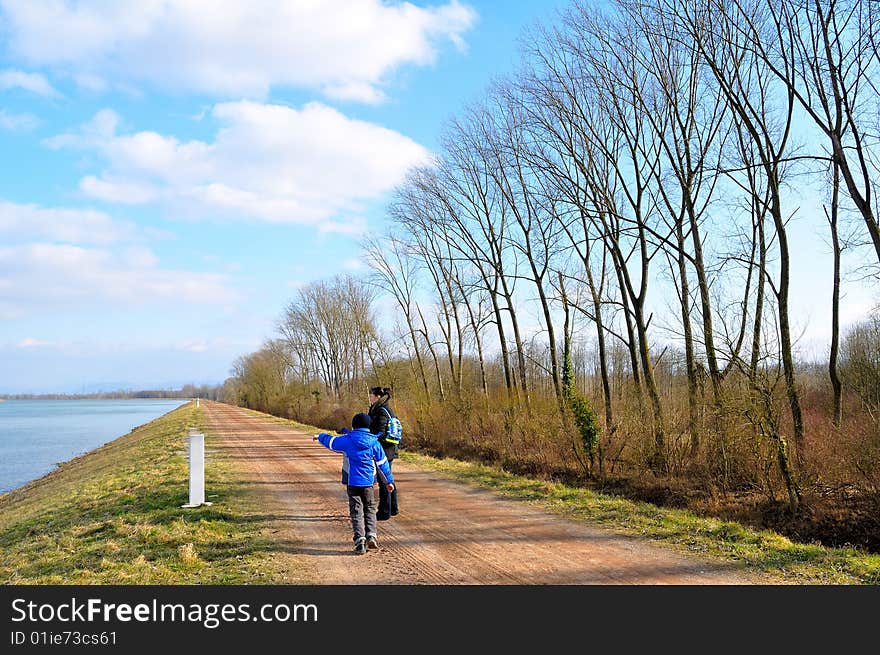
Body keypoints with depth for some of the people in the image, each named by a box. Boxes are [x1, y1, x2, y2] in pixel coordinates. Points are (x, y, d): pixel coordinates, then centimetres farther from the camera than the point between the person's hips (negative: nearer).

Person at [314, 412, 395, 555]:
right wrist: (389, 480, 14)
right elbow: (383, 463, 6)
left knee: (356, 512, 4)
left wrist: (320, 436, 34)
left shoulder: (347, 440, -2)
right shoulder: (374, 442, 1)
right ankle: (371, 535, 2)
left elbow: (330, 441, 13)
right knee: (370, 509, 16)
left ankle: (360, 540, -6)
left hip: (353, 482, -1)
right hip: (368, 483, 1)